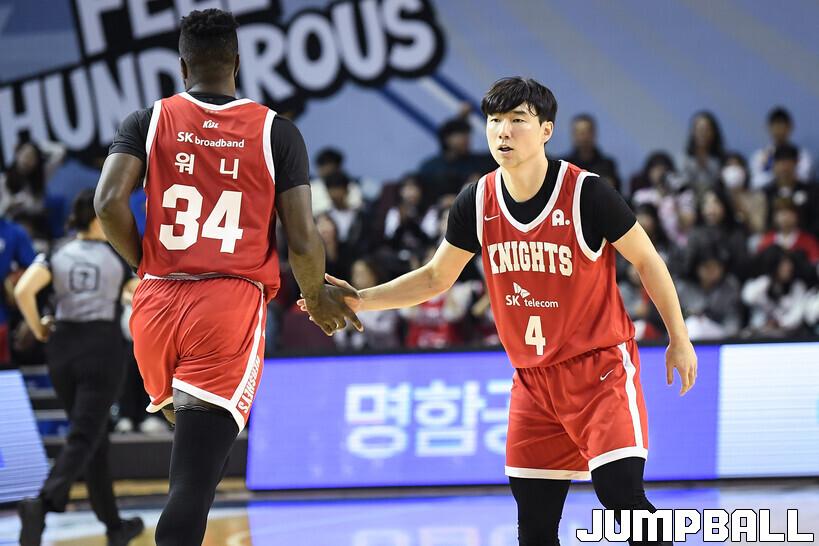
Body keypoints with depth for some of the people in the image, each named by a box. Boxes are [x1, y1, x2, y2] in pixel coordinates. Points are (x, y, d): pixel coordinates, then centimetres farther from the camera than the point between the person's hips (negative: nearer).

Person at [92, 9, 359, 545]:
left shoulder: (149, 121, 8)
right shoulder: (276, 130, 5)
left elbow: (109, 202, -7)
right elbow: (302, 240, -1)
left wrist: (146, 262, 11)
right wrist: (317, 297, 19)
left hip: (158, 302, 3)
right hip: (232, 308, -3)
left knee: (193, 439, 30)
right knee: (195, 477, -11)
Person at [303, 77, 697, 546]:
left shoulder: (587, 193, -16)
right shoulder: (477, 203, -2)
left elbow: (647, 261, -4)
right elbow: (436, 278, 10)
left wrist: (679, 340, -2)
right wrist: (361, 300, 0)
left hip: (600, 366, -5)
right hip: (533, 378, 5)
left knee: (621, 496, -19)